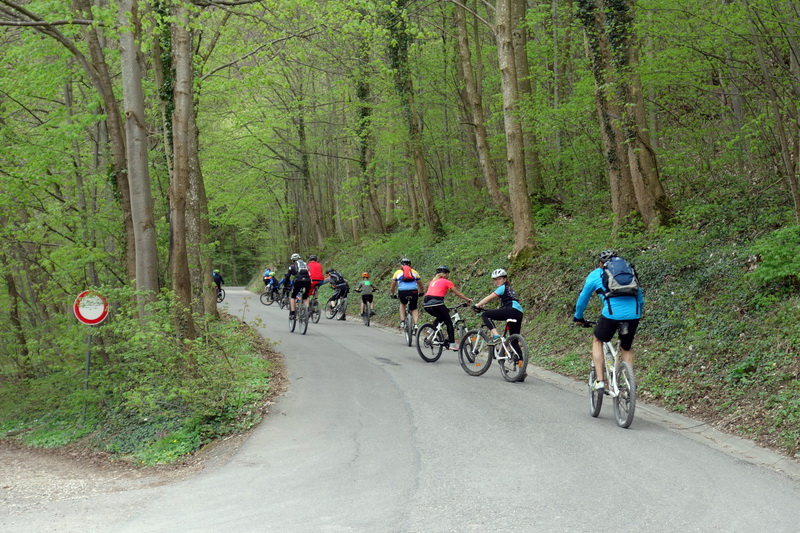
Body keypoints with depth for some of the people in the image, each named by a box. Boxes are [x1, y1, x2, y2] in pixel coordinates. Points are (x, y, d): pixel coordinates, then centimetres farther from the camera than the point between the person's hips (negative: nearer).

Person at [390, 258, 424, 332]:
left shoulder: (398, 272, 21)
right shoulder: (414, 272, 24)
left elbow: (393, 286, 25)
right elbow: (420, 285, 31)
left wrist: (393, 294, 41)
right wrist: (421, 293, 48)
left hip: (402, 292, -1)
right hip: (413, 292, 1)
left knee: (402, 304, 31)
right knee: (414, 309, 19)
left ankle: (402, 322, 17)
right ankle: (415, 325, -3)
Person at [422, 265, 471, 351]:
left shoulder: (433, 281, 23)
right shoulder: (446, 282, 8)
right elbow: (458, 294, 13)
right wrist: (468, 300, 26)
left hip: (426, 305, 6)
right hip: (436, 303, -6)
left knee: (439, 318, 31)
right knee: (449, 322, 9)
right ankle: (452, 344, 3)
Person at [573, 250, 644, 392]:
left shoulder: (596, 275, 18)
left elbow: (583, 298, 26)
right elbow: (640, 298, 33)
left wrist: (578, 317, 41)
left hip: (612, 314, -3)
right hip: (633, 315, 3)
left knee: (597, 341, 23)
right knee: (626, 349, 25)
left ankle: (600, 381, 14)